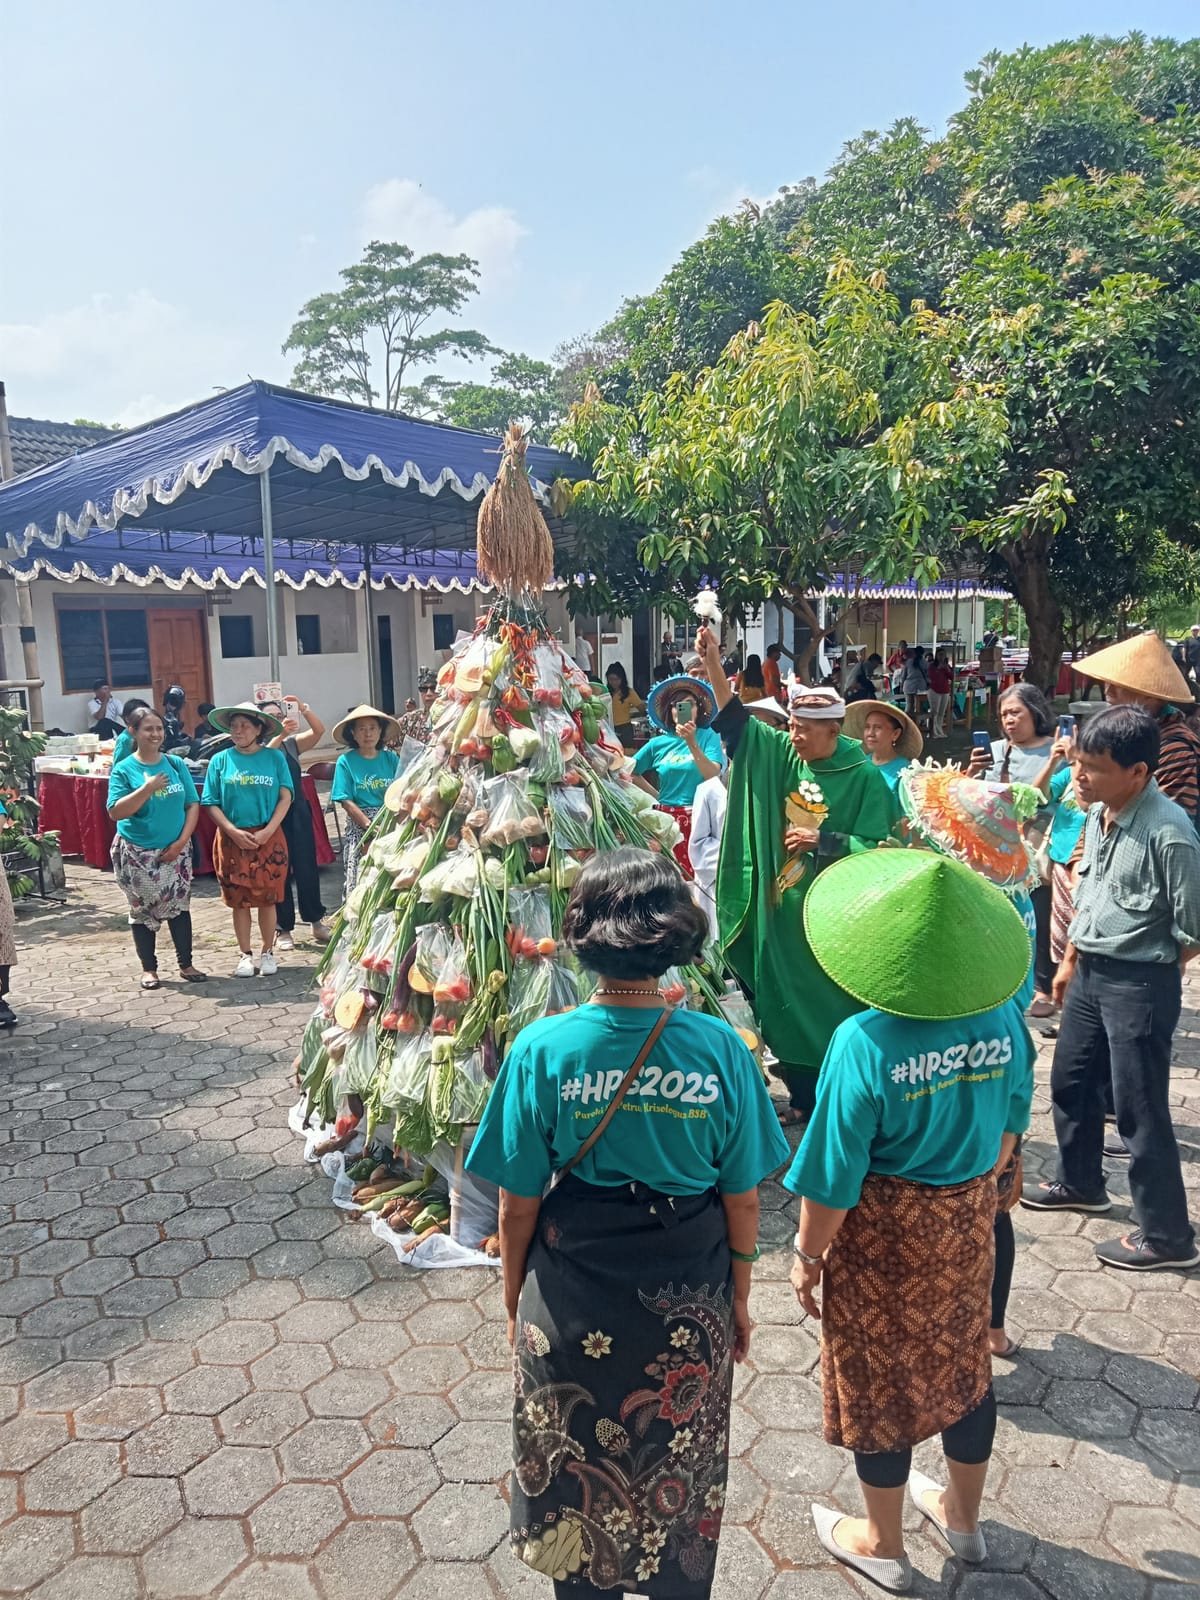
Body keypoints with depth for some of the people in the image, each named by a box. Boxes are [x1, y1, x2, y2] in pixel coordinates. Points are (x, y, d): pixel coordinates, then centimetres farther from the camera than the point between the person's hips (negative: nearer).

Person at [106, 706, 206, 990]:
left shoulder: (176, 764, 2)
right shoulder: (124, 769, -6)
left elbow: (192, 805, 3)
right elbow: (115, 812, -14)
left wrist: (181, 841, -8)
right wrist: (147, 788, -24)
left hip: (176, 850, 2)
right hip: (137, 853, -2)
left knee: (179, 905, 5)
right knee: (143, 910, 7)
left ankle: (186, 964, 15)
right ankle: (149, 968, 18)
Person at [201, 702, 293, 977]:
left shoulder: (274, 757, 1)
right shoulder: (221, 760, 3)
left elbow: (285, 797, -2)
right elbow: (212, 804, 1)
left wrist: (267, 831, -12)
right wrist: (235, 832, -11)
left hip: (268, 838, -1)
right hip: (233, 839, 1)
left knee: (267, 898, 5)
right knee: (239, 899, 6)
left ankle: (268, 952, 18)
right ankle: (245, 954, 17)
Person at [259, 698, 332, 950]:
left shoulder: (292, 744, 8)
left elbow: (318, 731, -6)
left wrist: (304, 709, -20)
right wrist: (280, 735, -38)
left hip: (298, 812, 3)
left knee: (307, 867, 7)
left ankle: (316, 920, 21)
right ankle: (284, 929, 13)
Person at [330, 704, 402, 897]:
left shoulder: (391, 758, 7)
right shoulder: (346, 761, 1)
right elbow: (346, 801, -5)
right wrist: (370, 826, -15)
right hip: (359, 827, -2)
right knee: (360, 880, -7)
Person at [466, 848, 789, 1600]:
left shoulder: (542, 1049, -20)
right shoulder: (721, 1049, -18)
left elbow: (519, 1204, -11)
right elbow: (742, 1199, -8)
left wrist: (515, 1296, 6)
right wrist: (739, 1296, 9)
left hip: (573, 1302, 0)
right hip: (689, 1307, 1)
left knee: (578, 1476, 25)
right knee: (680, 1474, 26)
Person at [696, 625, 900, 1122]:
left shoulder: (865, 778, -9)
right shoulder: (782, 753, 3)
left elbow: (879, 849, -9)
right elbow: (736, 719, -2)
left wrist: (821, 842, -17)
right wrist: (713, 663, -14)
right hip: (781, 909, 5)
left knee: (835, 1006, 3)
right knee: (785, 1004, 11)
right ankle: (801, 1099, 25)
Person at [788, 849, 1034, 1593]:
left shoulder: (864, 1043, -30)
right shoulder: (1005, 1018, -14)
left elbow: (833, 1178, -21)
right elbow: (1007, 1134, 2)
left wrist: (807, 1256, -5)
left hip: (883, 1232, -5)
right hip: (967, 1222, 5)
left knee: (880, 1379, 17)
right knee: (962, 1362, 25)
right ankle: (964, 1516, 49)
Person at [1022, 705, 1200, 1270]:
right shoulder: (1098, 815, 2)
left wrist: (1146, 973, -4)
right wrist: (1070, 962, 19)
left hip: (1139, 985, -8)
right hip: (1089, 973, 9)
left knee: (1139, 1109, 2)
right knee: (1068, 1083, 21)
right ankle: (1080, 1183, 43)